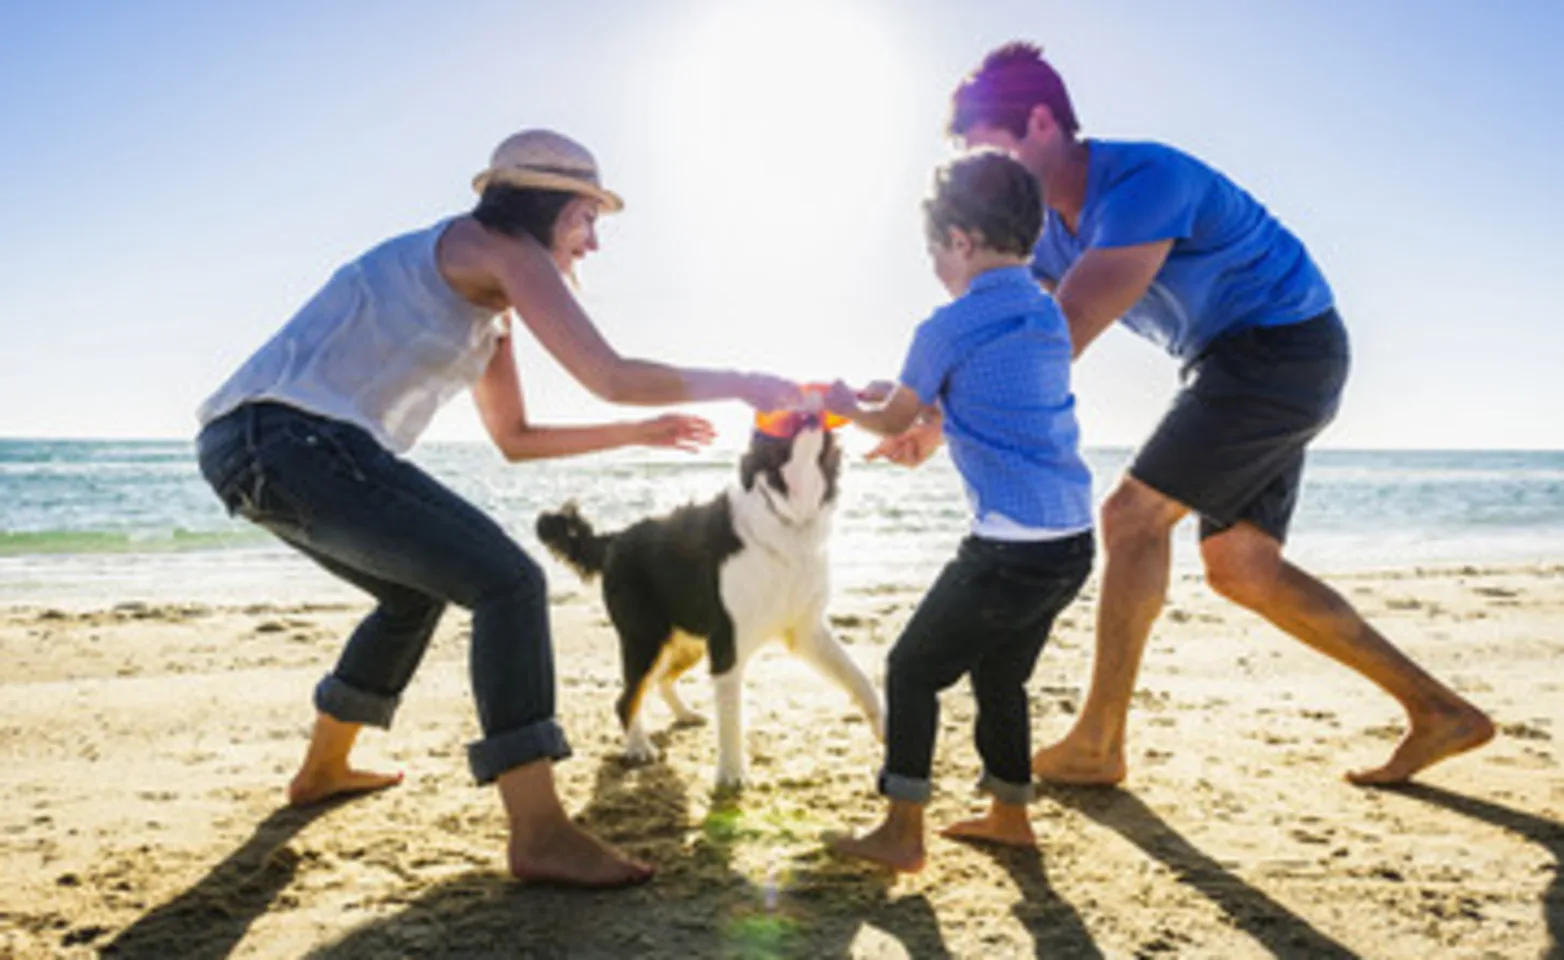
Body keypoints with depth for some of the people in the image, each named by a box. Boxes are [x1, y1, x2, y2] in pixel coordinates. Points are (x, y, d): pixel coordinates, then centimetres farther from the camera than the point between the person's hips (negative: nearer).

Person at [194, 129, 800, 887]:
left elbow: (515, 438, 29)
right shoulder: (499, 247, -4)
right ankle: (539, 835, -17)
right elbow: (611, 376, -14)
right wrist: (743, 385, -2)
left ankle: (323, 768, 42)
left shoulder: (489, 305, 23)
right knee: (508, 581, -14)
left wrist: (639, 433, 28)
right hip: (292, 436, -10)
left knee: (416, 592, 28)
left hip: (258, 449, 10)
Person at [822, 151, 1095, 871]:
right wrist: (892, 397, 27)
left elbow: (894, 422, 4)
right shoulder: (1047, 316, 13)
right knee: (999, 676, 23)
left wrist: (847, 407, 24)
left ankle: (901, 833, 11)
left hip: (1011, 547, -8)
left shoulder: (950, 328, -10)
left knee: (913, 670, 6)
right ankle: (1009, 815, 35)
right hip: (1074, 541, 8)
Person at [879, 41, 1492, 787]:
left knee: (1133, 516, -15)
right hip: (1241, 364, 10)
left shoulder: (1144, 181, -24)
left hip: (1281, 344, -10)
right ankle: (1436, 712, 12)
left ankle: (1095, 747, -9)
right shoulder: (1054, 223, 5)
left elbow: (1065, 336, -31)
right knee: (1237, 566, 5)